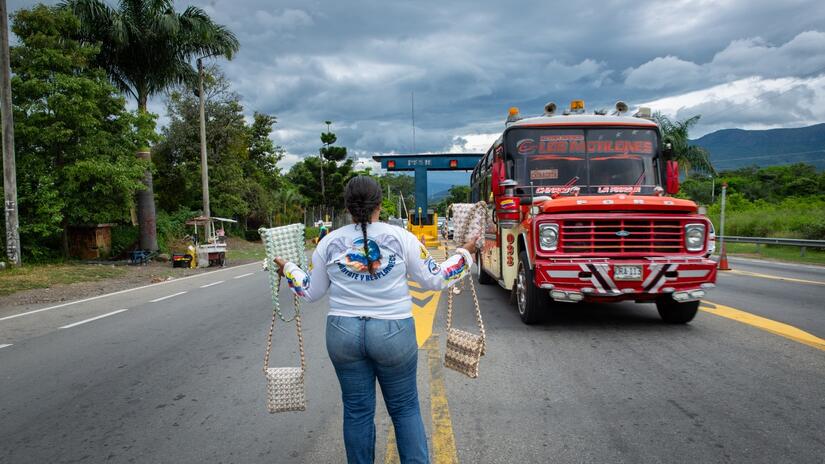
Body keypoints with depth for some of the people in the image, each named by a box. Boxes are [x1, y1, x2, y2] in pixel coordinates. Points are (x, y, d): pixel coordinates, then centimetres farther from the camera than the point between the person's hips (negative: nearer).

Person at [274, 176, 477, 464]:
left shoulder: (330, 242, 2)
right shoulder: (400, 237, -5)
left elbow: (311, 292, 10)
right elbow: (433, 280, 1)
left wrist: (288, 269, 28)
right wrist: (464, 255, 15)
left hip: (343, 333, 2)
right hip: (394, 332, -2)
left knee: (357, 411, 13)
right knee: (405, 408, 12)